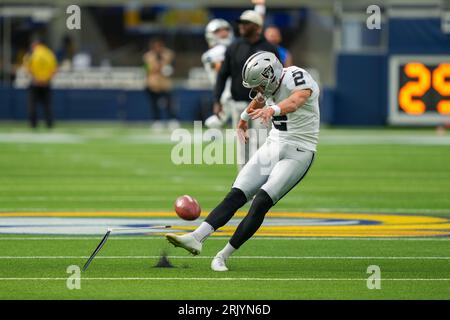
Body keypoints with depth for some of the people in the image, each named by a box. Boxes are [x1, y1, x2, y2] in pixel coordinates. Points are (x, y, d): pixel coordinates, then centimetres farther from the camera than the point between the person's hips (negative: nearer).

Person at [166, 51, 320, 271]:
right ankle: (196, 238, -17)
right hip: (273, 146, 7)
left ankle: (224, 255, -12)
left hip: (298, 153, -7)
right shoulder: (269, 84, 5)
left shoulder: (297, 78, -20)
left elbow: (295, 101, -43)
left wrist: (273, 109, -63)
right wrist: (243, 119, 47)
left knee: (261, 203, -18)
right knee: (236, 196, -6)